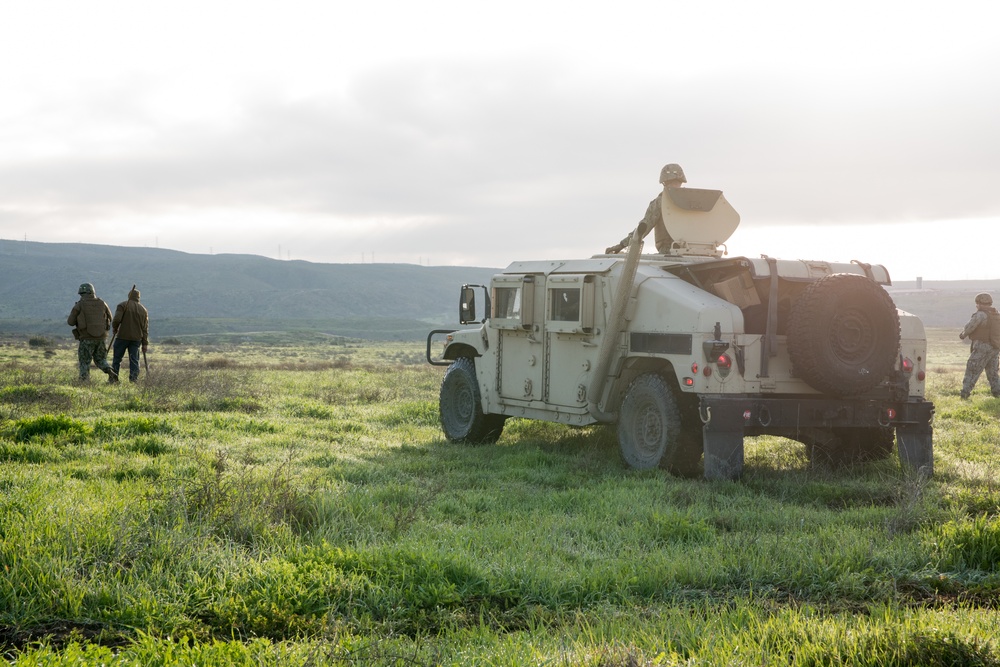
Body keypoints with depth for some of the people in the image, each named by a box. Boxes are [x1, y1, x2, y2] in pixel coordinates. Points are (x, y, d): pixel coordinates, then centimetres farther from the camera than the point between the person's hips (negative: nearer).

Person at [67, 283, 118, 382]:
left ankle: (84, 382, 2)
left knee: (84, 362, 8)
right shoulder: (101, 303, 5)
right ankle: (111, 372, -5)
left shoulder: (79, 305, -7)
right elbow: (109, 318, 17)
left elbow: (70, 322, -2)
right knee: (100, 360, 18)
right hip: (101, 337, 4)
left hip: (87, 338, -4)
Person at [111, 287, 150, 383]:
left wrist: (115, 328, 7)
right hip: (136, 338, 3)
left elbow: (116, 320, -14)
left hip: (122, 336, -3)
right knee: (134, 359, 5)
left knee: (117, 358, 6)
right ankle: (134, 378, -5)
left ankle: (114, 378, 6)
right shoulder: (143, 309, 10)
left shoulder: (123, 305, -2)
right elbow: (145, 328, 8)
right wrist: (145, 343, 10)